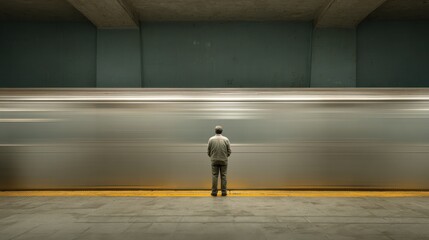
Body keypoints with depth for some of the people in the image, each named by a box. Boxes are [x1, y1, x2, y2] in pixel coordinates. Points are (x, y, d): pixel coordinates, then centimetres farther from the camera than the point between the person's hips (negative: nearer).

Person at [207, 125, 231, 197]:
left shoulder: (211, 139, -2)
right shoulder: (226, 139, -2)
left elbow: (208, 151, 1)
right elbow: (229, 151, -1)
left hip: (214, 161, 0)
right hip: (224, 160, 0)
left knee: (214, 176, 4)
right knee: (223, 176, 5)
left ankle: (214, 192, 5)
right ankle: (224, 192, 7)